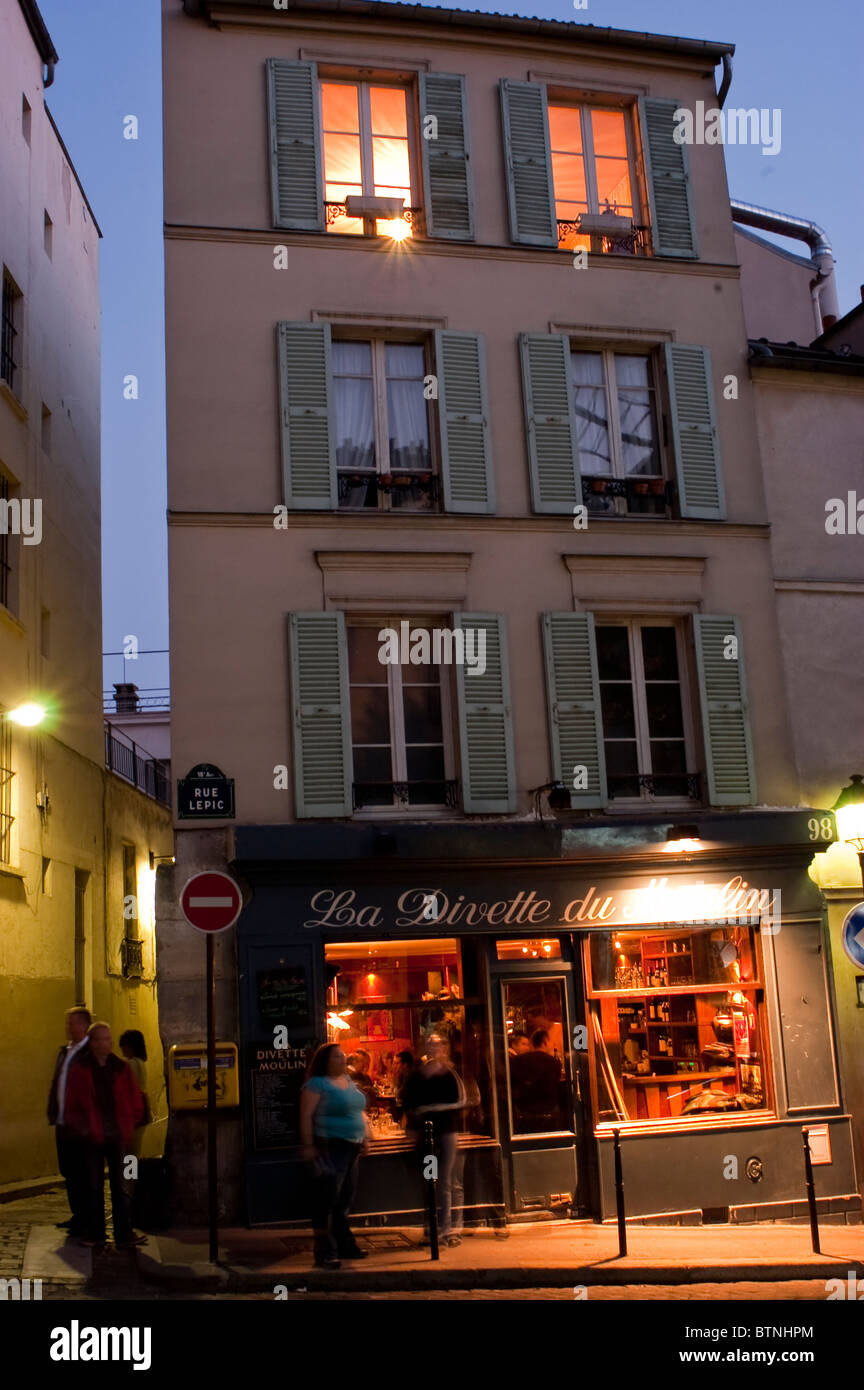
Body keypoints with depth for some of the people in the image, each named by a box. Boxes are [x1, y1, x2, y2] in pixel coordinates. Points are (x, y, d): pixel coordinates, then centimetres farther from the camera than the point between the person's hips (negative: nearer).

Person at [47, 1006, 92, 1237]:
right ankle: (77, 1216, 25)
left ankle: (86, 1220, 7)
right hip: (63, 1123, 8)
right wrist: (53, 1113, 11)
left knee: (82, 1174, -2)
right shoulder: (64, 1051, 15)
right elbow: (56, 1085, 19)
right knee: (68, 1172, 14)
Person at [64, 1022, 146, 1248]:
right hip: (93, 1137, -1)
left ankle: (124, 1234, 4)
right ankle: (94, 1233, 18)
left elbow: (136, 1101, 9)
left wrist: (129, 1126, 0)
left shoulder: (121, 1068, 5)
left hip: (118, 1136, 1)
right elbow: (72, 1105, 3)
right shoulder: (80, 1069, 1)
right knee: (94, 1186, 7)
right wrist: (82, 1128, -7)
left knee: (120, 1186, 2)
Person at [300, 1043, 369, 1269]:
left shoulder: (348, 1081, 15)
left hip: (352, 1147, 8)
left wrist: (363, 1136, 17)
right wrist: (308, 1145, -20)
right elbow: (306, 1116, -14)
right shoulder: (316, 1084, -9)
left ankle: (345, 1245, 25)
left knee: (345, 1200, 15)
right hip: (330, 1147, -8)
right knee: (327, 1201, -7)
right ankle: (325, 1253, -4)